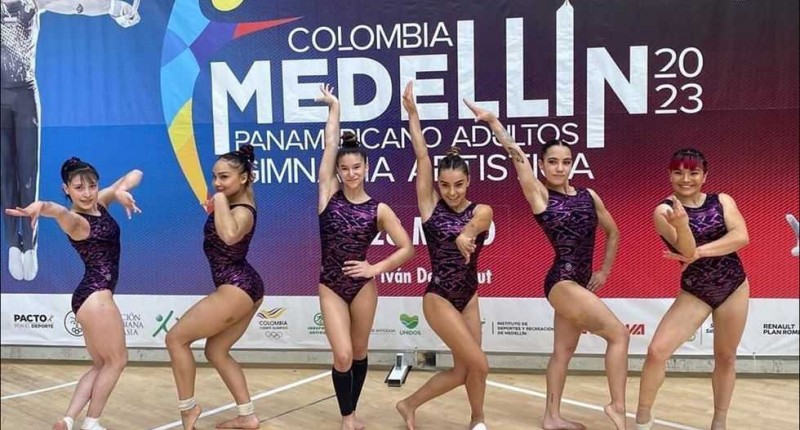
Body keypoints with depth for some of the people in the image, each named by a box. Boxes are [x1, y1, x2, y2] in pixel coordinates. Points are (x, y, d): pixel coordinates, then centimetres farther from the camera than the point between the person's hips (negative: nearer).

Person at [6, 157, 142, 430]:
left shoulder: (100, 203, 6)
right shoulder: (76, 221, -15)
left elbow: (135, 175, 7)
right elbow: (61, 212, -41)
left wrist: (121, 190, -16)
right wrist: (41, 206, -65)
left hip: (90, 296, 9)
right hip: (96, 296, -9)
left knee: (100, 365, 14)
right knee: (116, 361, 3)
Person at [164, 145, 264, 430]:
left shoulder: (242, 212, -21)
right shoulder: (241, 198, 6)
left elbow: (229, 236, -45)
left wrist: (220, 200, -34)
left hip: (236, 288, -10)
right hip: (245, 286, 10)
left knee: (176, 338, -2)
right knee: (216, 352, 16)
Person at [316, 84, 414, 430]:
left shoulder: (379, 209, -5)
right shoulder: (329, 194, -4)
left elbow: (407, 248, -4)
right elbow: (330, 146, -6)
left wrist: (376, 268, -12)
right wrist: (334, 107, 0)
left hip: (362, 285, 0)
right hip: (330, 286, 0)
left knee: (359, 353, 13)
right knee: (342, 356, -8)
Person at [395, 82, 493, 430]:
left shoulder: (481, 211, -5)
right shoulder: (431, 205, -8)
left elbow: (479, 222, -30)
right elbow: (422, 157, -15)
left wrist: (466, 234, -54)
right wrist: (412, 113, -17)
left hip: (468, 296, 4)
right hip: (439, 298, -4)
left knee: (462, 370, 9)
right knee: (479, 365, -7)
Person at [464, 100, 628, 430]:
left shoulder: (589, 196, 7)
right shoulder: (540, 195, -7)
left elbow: (613, 232, 18)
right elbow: (518, 157, -17)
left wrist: (605, 271, 12)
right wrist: (492, 121, -23)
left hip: (581, 282, 7)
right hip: (561, 281, -7)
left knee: (563, 349, 13)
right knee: (619, 334, -12)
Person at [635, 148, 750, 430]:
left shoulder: (723, 201, -1)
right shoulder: (664, 211, -10)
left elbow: (741, 237, -17)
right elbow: (687, 250, -22)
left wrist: (700, 252, -26)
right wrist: (681, 225, -43)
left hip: (734, 288, 3)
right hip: (694, 293, -2)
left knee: (725, 357, 13)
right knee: (657, 350, -14)